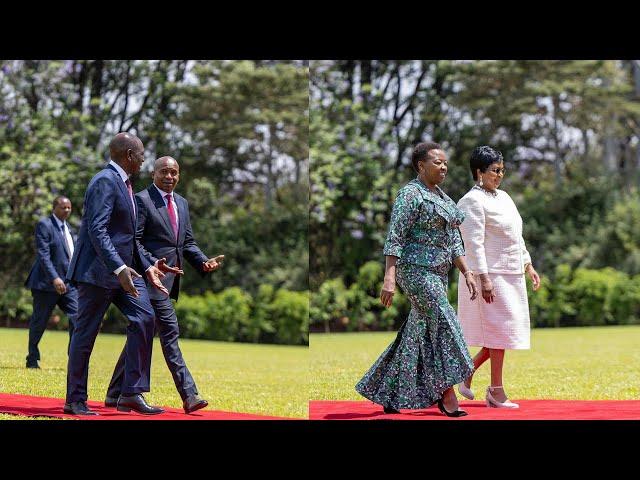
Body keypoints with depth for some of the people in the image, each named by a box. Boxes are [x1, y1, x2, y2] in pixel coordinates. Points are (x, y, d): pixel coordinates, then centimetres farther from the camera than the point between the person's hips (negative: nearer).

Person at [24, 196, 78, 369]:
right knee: (39, 322, 4)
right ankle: (32, 359, 18)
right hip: (47, 283, -6)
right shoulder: (44, 225, -9)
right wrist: (54, 278, -27)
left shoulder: (67, 228, 16)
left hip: (69, 282, 6)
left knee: (77, 316, -9)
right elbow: (43, 255, -17)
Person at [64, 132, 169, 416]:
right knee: (85, 333, 0)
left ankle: (132, 394, -4)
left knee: (144, 318, -5)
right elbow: (97, 231, -24)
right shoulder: (105, 181, -15)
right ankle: (75, 401, 9)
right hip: (98, 270, -9)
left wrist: (146, 267, 18)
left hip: (122, 268, 9)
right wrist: (119, 269, -32)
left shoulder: (123, 183, 17)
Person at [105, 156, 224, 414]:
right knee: (170, 332, -10)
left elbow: (188, 242, 18)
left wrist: (204, 262, 0)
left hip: (169, 279, 8)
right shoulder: (142, 200, -7)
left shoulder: (182, 203, 18)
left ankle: (115, 394, 16)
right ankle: (189, 395, -8)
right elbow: (134, 241, -12)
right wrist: (154, 263, -25)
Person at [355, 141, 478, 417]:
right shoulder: (410, 194, -10)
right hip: (416, 270, -9)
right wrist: (389, 277, -23)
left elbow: (453, 242, 19)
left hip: (437, 273, 9)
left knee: (416, 336, 9)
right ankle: (446, 395, -8)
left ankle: (389, 396, 16)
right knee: (443, 325, -12)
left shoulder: (442, 198, 17)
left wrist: (467, 273, 11)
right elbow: (395, 237, -16)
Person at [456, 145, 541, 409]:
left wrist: (528, 266, 17)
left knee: (501, 332, 9)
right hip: (492, 275, -9)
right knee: (500, 330, -5)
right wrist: (483, 279, -22)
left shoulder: (503, 197, 16)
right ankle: (496, 392, 3)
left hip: (512, 275, 9)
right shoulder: (473, 202, -12)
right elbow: (474, 242, -17)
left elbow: (516, 236, 22)